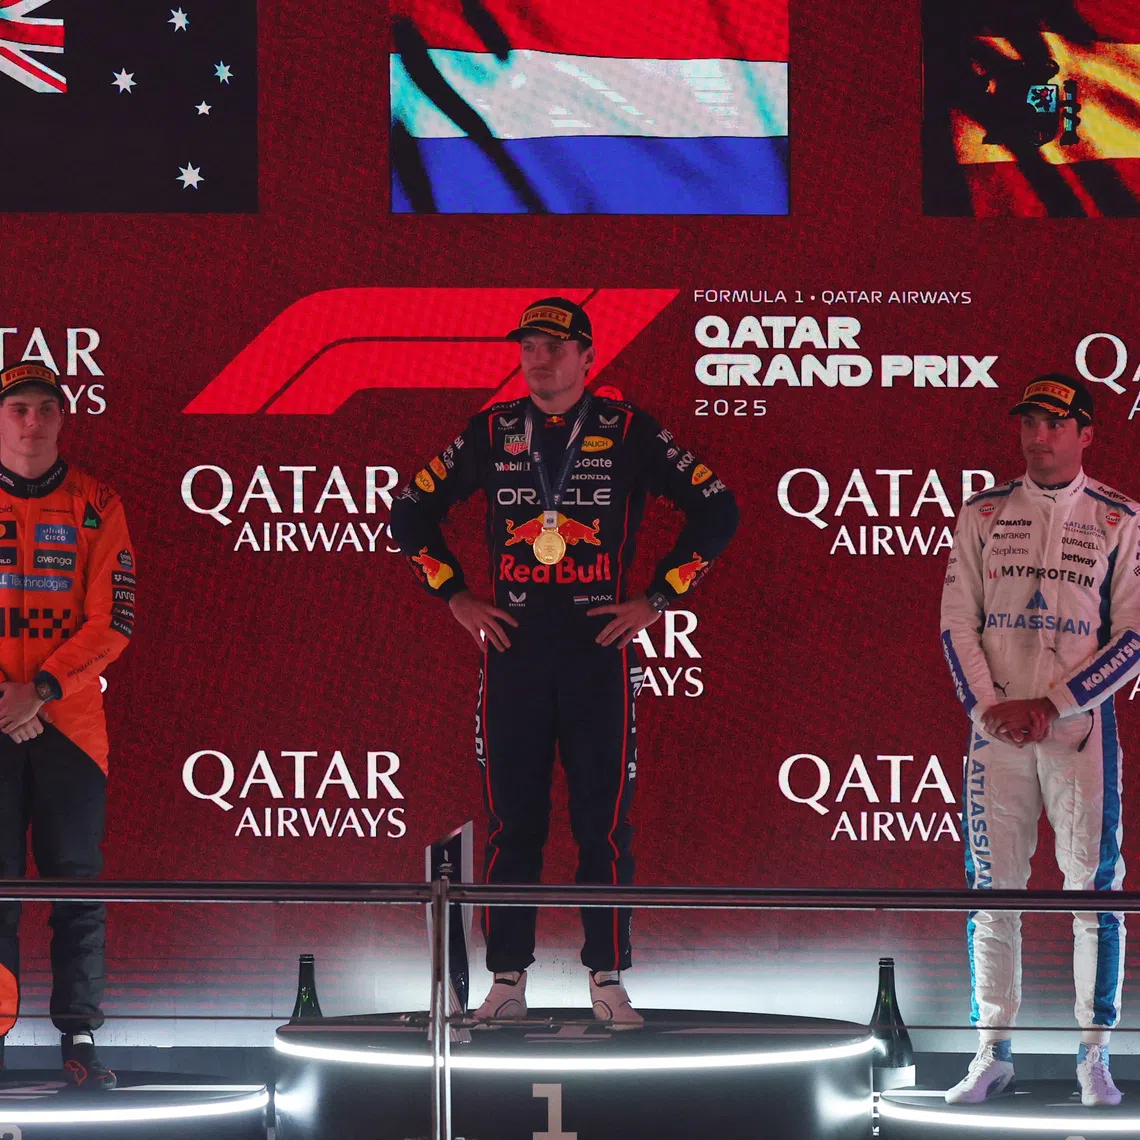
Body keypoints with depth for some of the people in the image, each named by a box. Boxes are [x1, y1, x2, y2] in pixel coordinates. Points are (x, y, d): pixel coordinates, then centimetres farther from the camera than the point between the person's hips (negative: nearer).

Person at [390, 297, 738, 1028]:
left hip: (600, 648, -2)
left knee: (605, 821, -1)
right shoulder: (492, 434, 8)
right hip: (513, 650, 2)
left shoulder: (629, 433, 1)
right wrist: (456, 596, 10)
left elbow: (717, 510, 3)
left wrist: (658, 598, 0)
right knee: (513, 820, 3)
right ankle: (507, 981, 7)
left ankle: (608, 980, 5)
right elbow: (412, 513, 17)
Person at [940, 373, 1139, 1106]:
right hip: (996, 729, 2)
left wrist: (1051, 705, -11)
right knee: (993, 888, 3)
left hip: (1080, 724, -2)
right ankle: (995, 1052, 9)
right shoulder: (984, 515, 8)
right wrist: (988, 705, -8)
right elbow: (958, 623, 6)